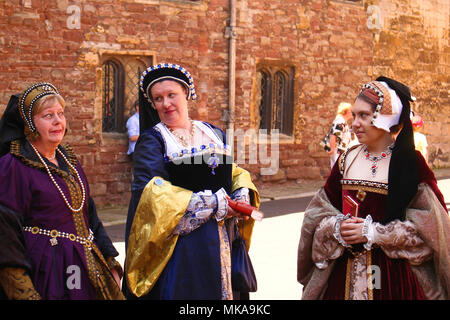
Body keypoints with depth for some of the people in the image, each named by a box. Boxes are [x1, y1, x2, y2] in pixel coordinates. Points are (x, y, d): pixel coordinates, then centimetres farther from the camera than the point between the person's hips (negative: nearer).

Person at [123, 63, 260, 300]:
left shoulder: (215, 134, 14)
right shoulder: (152, 140, -2)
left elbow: (236, 172, 21)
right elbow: (152, 193, -15)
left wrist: (243, 195, -4)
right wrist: (214, 205, -16)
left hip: (222, 242, 5)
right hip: (180, 242, -5)